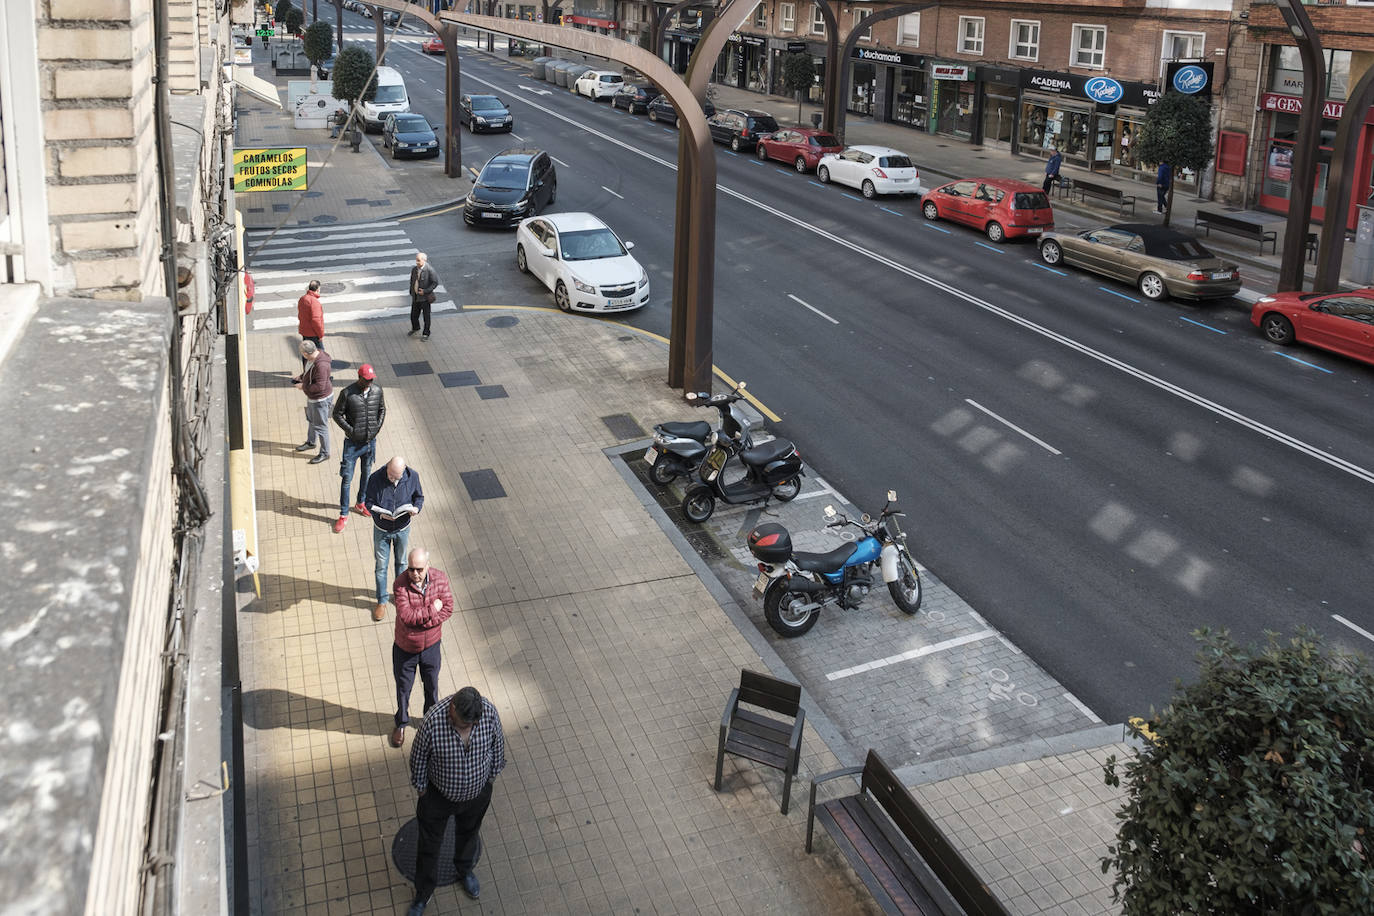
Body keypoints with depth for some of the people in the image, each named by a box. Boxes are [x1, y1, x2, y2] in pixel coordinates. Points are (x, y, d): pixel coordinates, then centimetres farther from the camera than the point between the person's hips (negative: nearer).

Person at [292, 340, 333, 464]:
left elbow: (319, 386, -34)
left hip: (320, 399, -10)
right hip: (312, 396, 10)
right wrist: (301, 376, 3)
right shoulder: (314, 354, -7)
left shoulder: (321, 365, -36)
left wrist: (303, 387, -22)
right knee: (311, 420, 29)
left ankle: (324, 453, 19)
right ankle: (310, 442, 51)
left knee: (320, 426, 4)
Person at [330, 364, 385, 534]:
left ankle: (361, 504, 40)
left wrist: (378, 427, -2)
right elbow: (337, 414, -9)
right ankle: (343, 515, 9)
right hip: (352, 443, -4)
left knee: (367, 474, 19)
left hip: (371, 441, 4)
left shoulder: (377, 390, -5)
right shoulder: (347, 393, -17)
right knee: (346, 479, 0)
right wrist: (351, 430, -15)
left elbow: (382, 410, 11)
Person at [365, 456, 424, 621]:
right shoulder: (376, 478, -22)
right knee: (381, 566, 10)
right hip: (382, 530, -1)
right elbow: (368, 501, -10)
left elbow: (419, 496, -1)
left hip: (402, 528, 1)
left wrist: (417, 507, -22)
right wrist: (380, 513, -28)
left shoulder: (412, 476, -17)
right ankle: (382, 601, 27)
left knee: (401, 562, 20)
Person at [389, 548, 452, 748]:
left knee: (431, 685, 22)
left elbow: (447, 609, -16)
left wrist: (421, 620, -25)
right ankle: (401, 724, 41)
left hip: (430, 644, 2)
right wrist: (432, 610, -24)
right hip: (405, 647, -2)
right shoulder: (401, 582, -25)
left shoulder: (440, 579, -16)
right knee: (403, 687, 17)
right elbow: (405, 615, -30)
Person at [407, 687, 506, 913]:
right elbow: (418, 756, -16)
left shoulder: (489, 712, -28)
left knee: (468, 833, 30)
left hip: (477, 793, 2)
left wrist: (492, 774, 7)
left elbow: (497, 744, -6)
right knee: (429, 845, 17)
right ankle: (423, 894, 42)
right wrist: (421, 788, -3)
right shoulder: (433, 721, -35)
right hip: (438, 795, -2)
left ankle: (465, 869, 61)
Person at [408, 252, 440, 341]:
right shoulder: (414, 269, 2)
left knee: (426, 316, 7)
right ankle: (415, 329, 43)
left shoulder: (429, 270, -17)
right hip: (415, 297, 6)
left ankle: (426, 334, 23)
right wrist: (411, 293, 10)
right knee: (414, 315, 16)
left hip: (425, 297, -6)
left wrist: (425, 291, -19)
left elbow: (435, 282, -14)